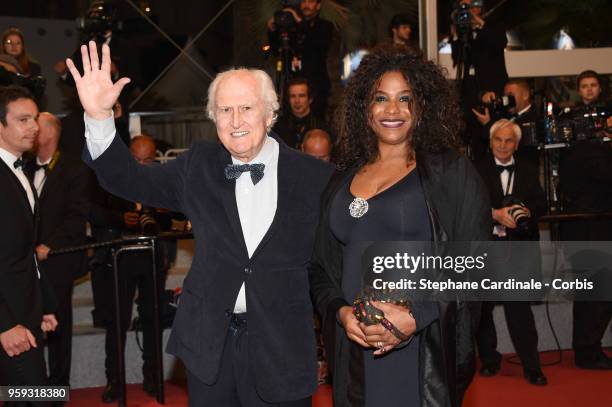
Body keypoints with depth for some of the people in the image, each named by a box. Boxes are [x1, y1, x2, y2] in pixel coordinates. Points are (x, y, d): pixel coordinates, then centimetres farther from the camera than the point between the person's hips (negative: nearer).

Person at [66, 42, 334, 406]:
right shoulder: (200, 165, 2)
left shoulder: (315, 177, -6)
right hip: (209, 346, 2)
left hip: (282, 348, -2)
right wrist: (99, 115, -12)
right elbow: (129, 180, 2)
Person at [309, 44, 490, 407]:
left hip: (426, 350, -3)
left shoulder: (451, 172, 0)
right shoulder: (343, 183, 12)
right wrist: (341, 312, -6)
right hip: (357, 348, 3)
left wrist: (416, 318, -17)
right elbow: (322, 268, 14)